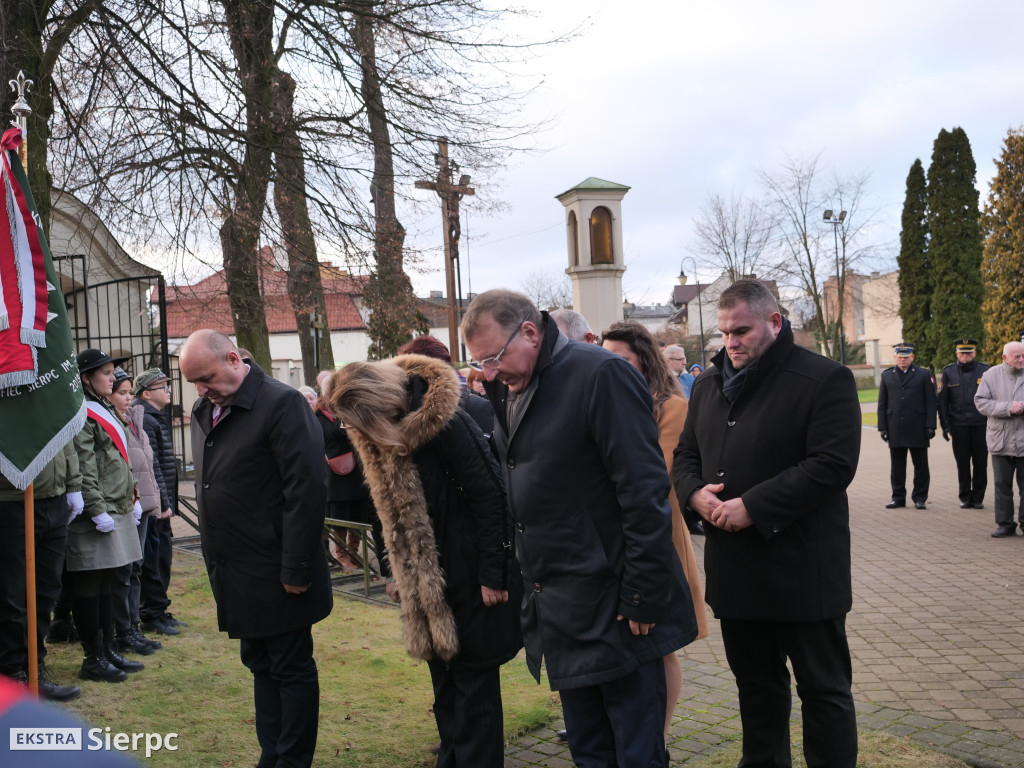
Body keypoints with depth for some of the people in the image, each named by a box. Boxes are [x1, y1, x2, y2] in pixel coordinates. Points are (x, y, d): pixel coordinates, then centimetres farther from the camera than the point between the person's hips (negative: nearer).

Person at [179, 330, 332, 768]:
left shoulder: (282, 404, -14)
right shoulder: (205, 411, 11)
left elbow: (307, 490, -19)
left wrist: (297, 570, -19)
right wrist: (215, 560, 12)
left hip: (275, 575, -8)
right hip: (236, 573, 8)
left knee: (292, 670, 4)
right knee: (259, 665, 16)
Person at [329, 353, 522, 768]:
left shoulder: (447, 422, -21)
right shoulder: (378, 436, 4)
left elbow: (490, 496, -20)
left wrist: (493, 575, -18)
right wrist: (398, 573, 12)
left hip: (470, 574, -8)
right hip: (425, 578, 8)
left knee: (473, 679, 3)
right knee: (443, 674, 17)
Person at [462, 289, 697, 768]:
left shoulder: (600, 375, -15)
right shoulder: (506, 391, 9)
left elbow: (644, 492, -18)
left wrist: (642, 597, -17)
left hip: (614, 610, -7)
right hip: (557, 611, 8)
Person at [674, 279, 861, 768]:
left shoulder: (824, 380, -11)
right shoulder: (708, 384, 11)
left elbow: (832, 465, -20)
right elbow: (685, 454, 16)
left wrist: (752, 507, -22)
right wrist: (696, 492, -6)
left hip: (802, 571, -6)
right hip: (734, 565, 7)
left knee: (823, 688, 6)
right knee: (755, 681, 19)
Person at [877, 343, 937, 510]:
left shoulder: (924, 375, 6)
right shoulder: (887, 376, 11)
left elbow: (930, 403, 2)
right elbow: (882, 404, 10)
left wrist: (930, 426, -6)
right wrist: (882, 427, 3)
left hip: (918, 429, -2)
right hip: (895, 430, 2)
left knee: (921, 464, 3)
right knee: (897, 465, 5)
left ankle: (920, 497, 12)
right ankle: (898, 497, 13)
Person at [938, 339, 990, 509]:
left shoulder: (985, 370, 3)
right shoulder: (948, 372, 4)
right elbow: (942, 400, 5)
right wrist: (944, 425, 0)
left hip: (981, 425, 0)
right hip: (958, 425, 0)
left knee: (980, 462, 3)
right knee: (962, 463, 4)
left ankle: (978, 498, 13)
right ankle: (965, 497, 15)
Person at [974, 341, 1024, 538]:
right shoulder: (991, 375, 3)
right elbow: (980, 402, -4)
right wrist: (1007, 408, -16)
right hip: (1000, 440, 1)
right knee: (1002, 485, 7)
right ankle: (1005, 524, 16)